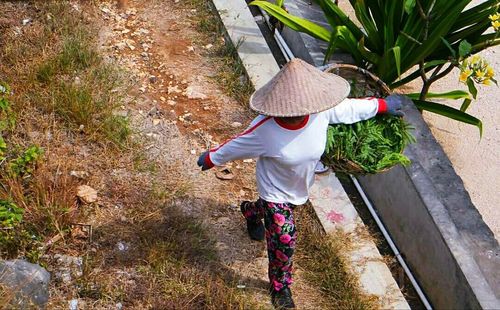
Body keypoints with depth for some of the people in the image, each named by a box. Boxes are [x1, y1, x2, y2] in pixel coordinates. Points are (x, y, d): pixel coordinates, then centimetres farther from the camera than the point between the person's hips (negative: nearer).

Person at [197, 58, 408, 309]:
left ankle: (251, 211, 71)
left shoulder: (322, 112, -29)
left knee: (273, 209, 33)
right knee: (284, 240, -3)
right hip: (275, 192, -5)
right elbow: (234, 147, -20)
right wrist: (210, 159, -5)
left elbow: (352, 107, -10)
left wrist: (383, 105, 4)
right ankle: (280, 287, 27)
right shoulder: (264, 130, -38)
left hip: (301, 189, 5)